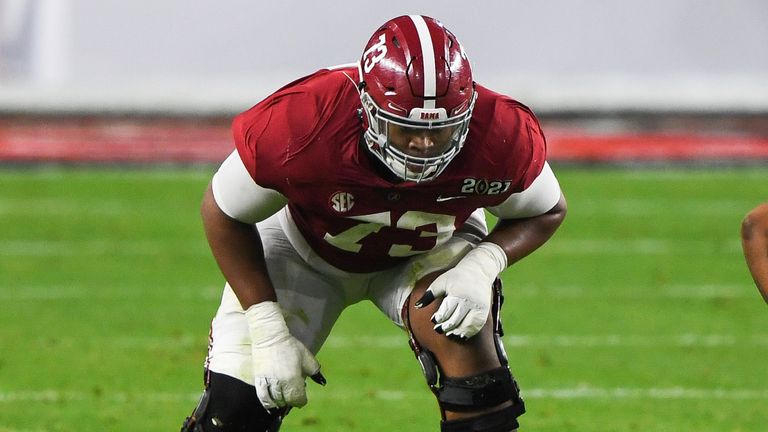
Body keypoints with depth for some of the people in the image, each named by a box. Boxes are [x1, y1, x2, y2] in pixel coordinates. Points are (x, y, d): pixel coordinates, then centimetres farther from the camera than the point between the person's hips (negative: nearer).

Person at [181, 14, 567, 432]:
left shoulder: (501, 139, -33)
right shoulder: (304, 130, -39)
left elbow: (546, 211, -10)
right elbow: (224, 213, -20)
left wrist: (483, 265, -30)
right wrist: (268, 330, -23)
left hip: (429, 252, 1)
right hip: (306, 248, -1)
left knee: (465, 335, -29)